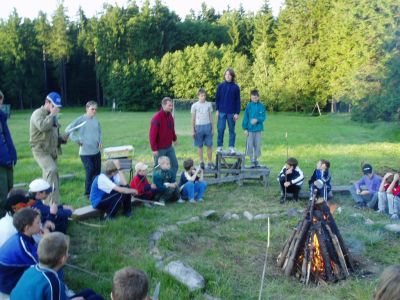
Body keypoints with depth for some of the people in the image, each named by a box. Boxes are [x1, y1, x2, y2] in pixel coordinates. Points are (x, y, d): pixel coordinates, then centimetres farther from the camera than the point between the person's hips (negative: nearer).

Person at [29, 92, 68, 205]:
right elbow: (42, 126, -29)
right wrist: (52, 114, -18)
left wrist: (62, 139, 5)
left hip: (53, 151, 9)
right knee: (52, 170, -28)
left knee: (48, 179, 12)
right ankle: (54, 203, -29)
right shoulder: (38, 113, -7)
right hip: (41, 150, -9)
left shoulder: (53, 116, 18)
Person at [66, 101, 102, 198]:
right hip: (85, 152, -6)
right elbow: (68, 130, -11)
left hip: (96, 151, 6)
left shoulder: (96, 121, 9)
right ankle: (88, 193, 6)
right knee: (90, 172, -9)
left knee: (97, 172, 10)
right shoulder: (81, 120, -10)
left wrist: (100, 141, 8)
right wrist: (77, 140, -13)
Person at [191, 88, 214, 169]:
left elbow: (211, 117, 10)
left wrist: (212, 128, 7)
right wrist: (193, 130, 1)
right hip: (199, 126, -1)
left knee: (209, 145, 2)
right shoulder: (194, 105, 1)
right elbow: (193, 119, 4)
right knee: (199, 146, 4)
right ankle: (201, 162, 12)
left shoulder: (209, 104, 6)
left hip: (208, 126, 1)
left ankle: (210, 162, 10)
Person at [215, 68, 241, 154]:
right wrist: (217, 110, 2)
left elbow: (238, 101, 2)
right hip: (222, 112, 0)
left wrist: (237, 113, -3)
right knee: (220, 129, 2)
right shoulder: (220, 86, 3)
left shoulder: (236, 87, 1)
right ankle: (219, 146, 13)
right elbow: (217, 98, 7)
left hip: (232, 112, 0)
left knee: (232, 130, 6)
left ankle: (231, 147, 13)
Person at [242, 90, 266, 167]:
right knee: (250, 145, 0)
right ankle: (252, 161, 11)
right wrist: (245, 128, -5)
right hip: (250, 129, -1)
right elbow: (245, 117, -1)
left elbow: (263, 117, -1)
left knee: (257, 145, 7)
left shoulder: (261, 106, 0)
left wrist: (257, 119, -19)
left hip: (258, 129, 1)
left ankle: (256, 160, 19)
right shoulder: (249, 106, -3)